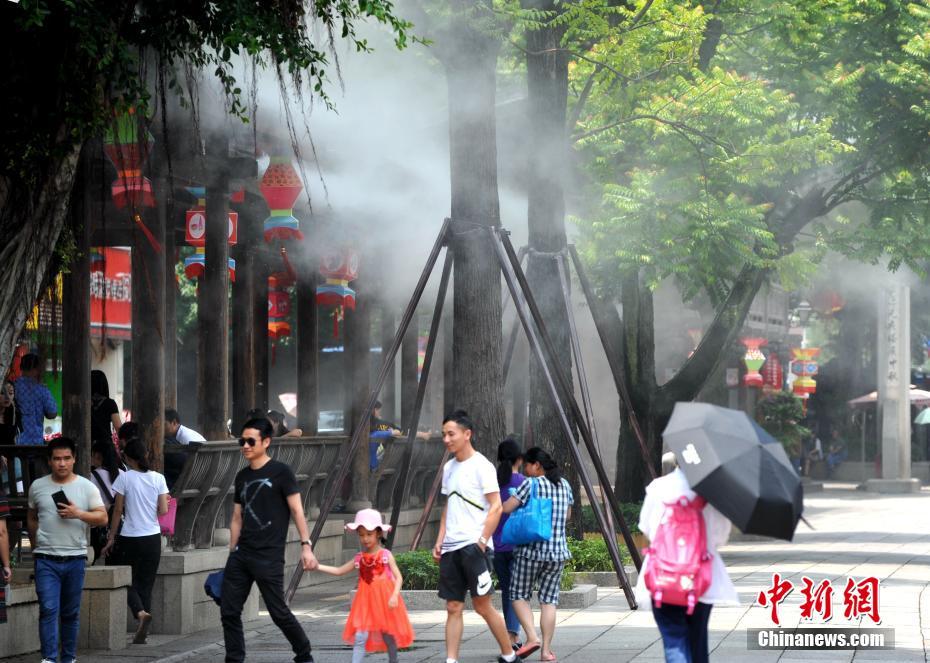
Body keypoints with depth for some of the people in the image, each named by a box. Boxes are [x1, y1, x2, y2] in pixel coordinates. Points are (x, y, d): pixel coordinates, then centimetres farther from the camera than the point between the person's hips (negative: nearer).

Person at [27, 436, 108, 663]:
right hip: (46, 560, -1)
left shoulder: (86, 487, 3)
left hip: (75, 559, 1)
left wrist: (79, 514, -16)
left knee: (71, 614, 8)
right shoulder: (37, 487, 6)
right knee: (48, 609, -13)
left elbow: (102, 518, -1)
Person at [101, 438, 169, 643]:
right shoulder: (158, 478, 0)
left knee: (129, 583, 7)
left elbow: (118, 511, -6)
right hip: (153, 538, 3)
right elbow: (163, 510, -2)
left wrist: (111, 538, 2)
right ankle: (141, 635, 8)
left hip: (130, 538, -3)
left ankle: (141, 613, -23)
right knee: (146, 585, 10)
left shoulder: (125, 478, -8)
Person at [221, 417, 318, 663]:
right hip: (241, 555, 6)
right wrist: (233, 553, 15)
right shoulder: (242, 476, 13)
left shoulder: (281, 472, -5)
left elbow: (296, 510, -8)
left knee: (279, 612, -3)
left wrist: (306, 545, -16)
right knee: (229, 612, 1)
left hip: (269, 557, -6)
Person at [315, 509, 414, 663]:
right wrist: (317, 566, 2)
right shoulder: (360, 559, 5)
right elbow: (339, 571, 11)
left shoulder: (386, 555, -3)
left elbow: (398, 577, -6)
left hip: (384, 599, -2)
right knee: (360, 637, -9)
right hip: (366, 601, 2)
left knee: (388, 635, 10)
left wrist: (395, 596, -21)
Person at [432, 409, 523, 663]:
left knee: (482, 605, -5)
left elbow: (496, 507, -10)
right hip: (451, 547, 7)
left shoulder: (481, 466, -7)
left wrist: (482, 542, -15)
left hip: (473, 545, -7)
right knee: (453, 607, 2)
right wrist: (440, 541, 12)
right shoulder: (448, 468, 15)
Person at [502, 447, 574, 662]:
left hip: (531, 549, -5)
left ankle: (532, 637, -8)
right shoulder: (564, 485, 10)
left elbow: (506, 508, -13)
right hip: (558, 551, 5)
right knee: (549, 599, 6)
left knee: (519, 595, 8)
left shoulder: (531, 484, -9)